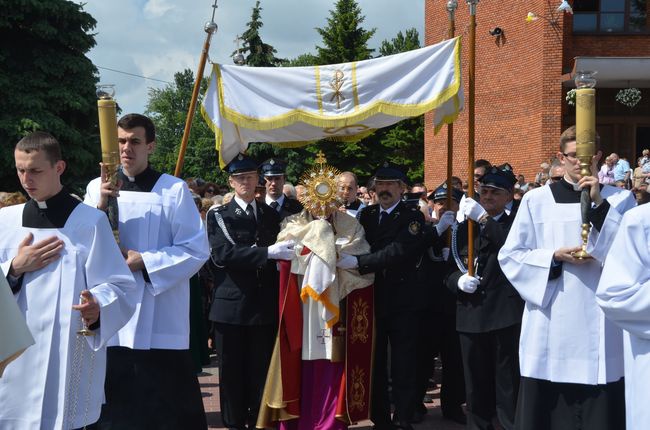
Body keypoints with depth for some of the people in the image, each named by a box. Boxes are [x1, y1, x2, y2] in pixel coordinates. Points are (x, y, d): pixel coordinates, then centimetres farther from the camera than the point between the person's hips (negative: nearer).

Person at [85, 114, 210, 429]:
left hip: (160, 322, -3)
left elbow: (196, 250, -6)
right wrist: (101, 205, -14)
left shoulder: (174, 190, -2)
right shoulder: (97, 188, 8)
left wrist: (142, 261, -15)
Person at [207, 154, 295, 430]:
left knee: (261, 374, 4)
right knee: (232, 375, 5)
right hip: (231, 307, -2)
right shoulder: (218, 215, 1)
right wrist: (267, 252, -24)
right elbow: (221, 254, -16)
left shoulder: (272, 215, 15)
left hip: (265, 307, 3)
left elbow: (279, 254, 15)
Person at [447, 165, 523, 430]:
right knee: (476, 386, 11)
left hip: (506, 315, -4)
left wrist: (484, 218, -24)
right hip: (471, 315, 4)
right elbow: (450, 270, 15)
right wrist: (458, 280, -7)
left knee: (508, 386, -2)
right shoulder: (464, 228, 15)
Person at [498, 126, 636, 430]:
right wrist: (554, 257, -10)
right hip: (551, 324, 0)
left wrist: (599, 204, -13)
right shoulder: (536, 200, 5)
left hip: (600, 323, 0)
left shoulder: (619, 199, 7)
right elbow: (510, 256, 5)